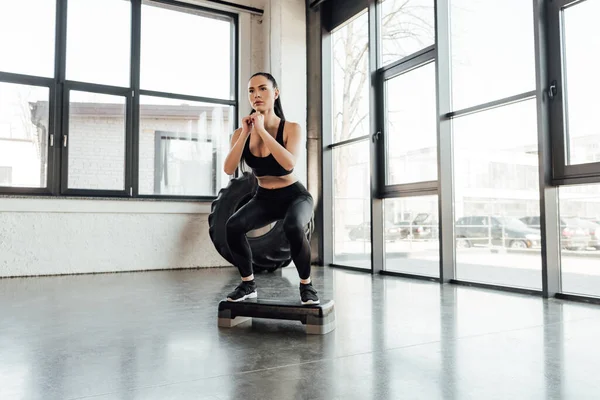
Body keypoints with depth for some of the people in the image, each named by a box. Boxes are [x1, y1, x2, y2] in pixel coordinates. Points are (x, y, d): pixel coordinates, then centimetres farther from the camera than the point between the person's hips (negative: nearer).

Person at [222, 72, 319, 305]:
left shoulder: (291, 128, -15)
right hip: (264, 198, 4)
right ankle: (248, 285, -3)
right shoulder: (241, 133, -5)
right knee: (233, 227, -25)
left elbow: (289, 163, -34)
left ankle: (306, 285, -12)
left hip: (294, 196, -3)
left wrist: (262, 130, -30)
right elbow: (229, 169, -18)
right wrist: (245, 133, -24)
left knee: (293, 227, -37)